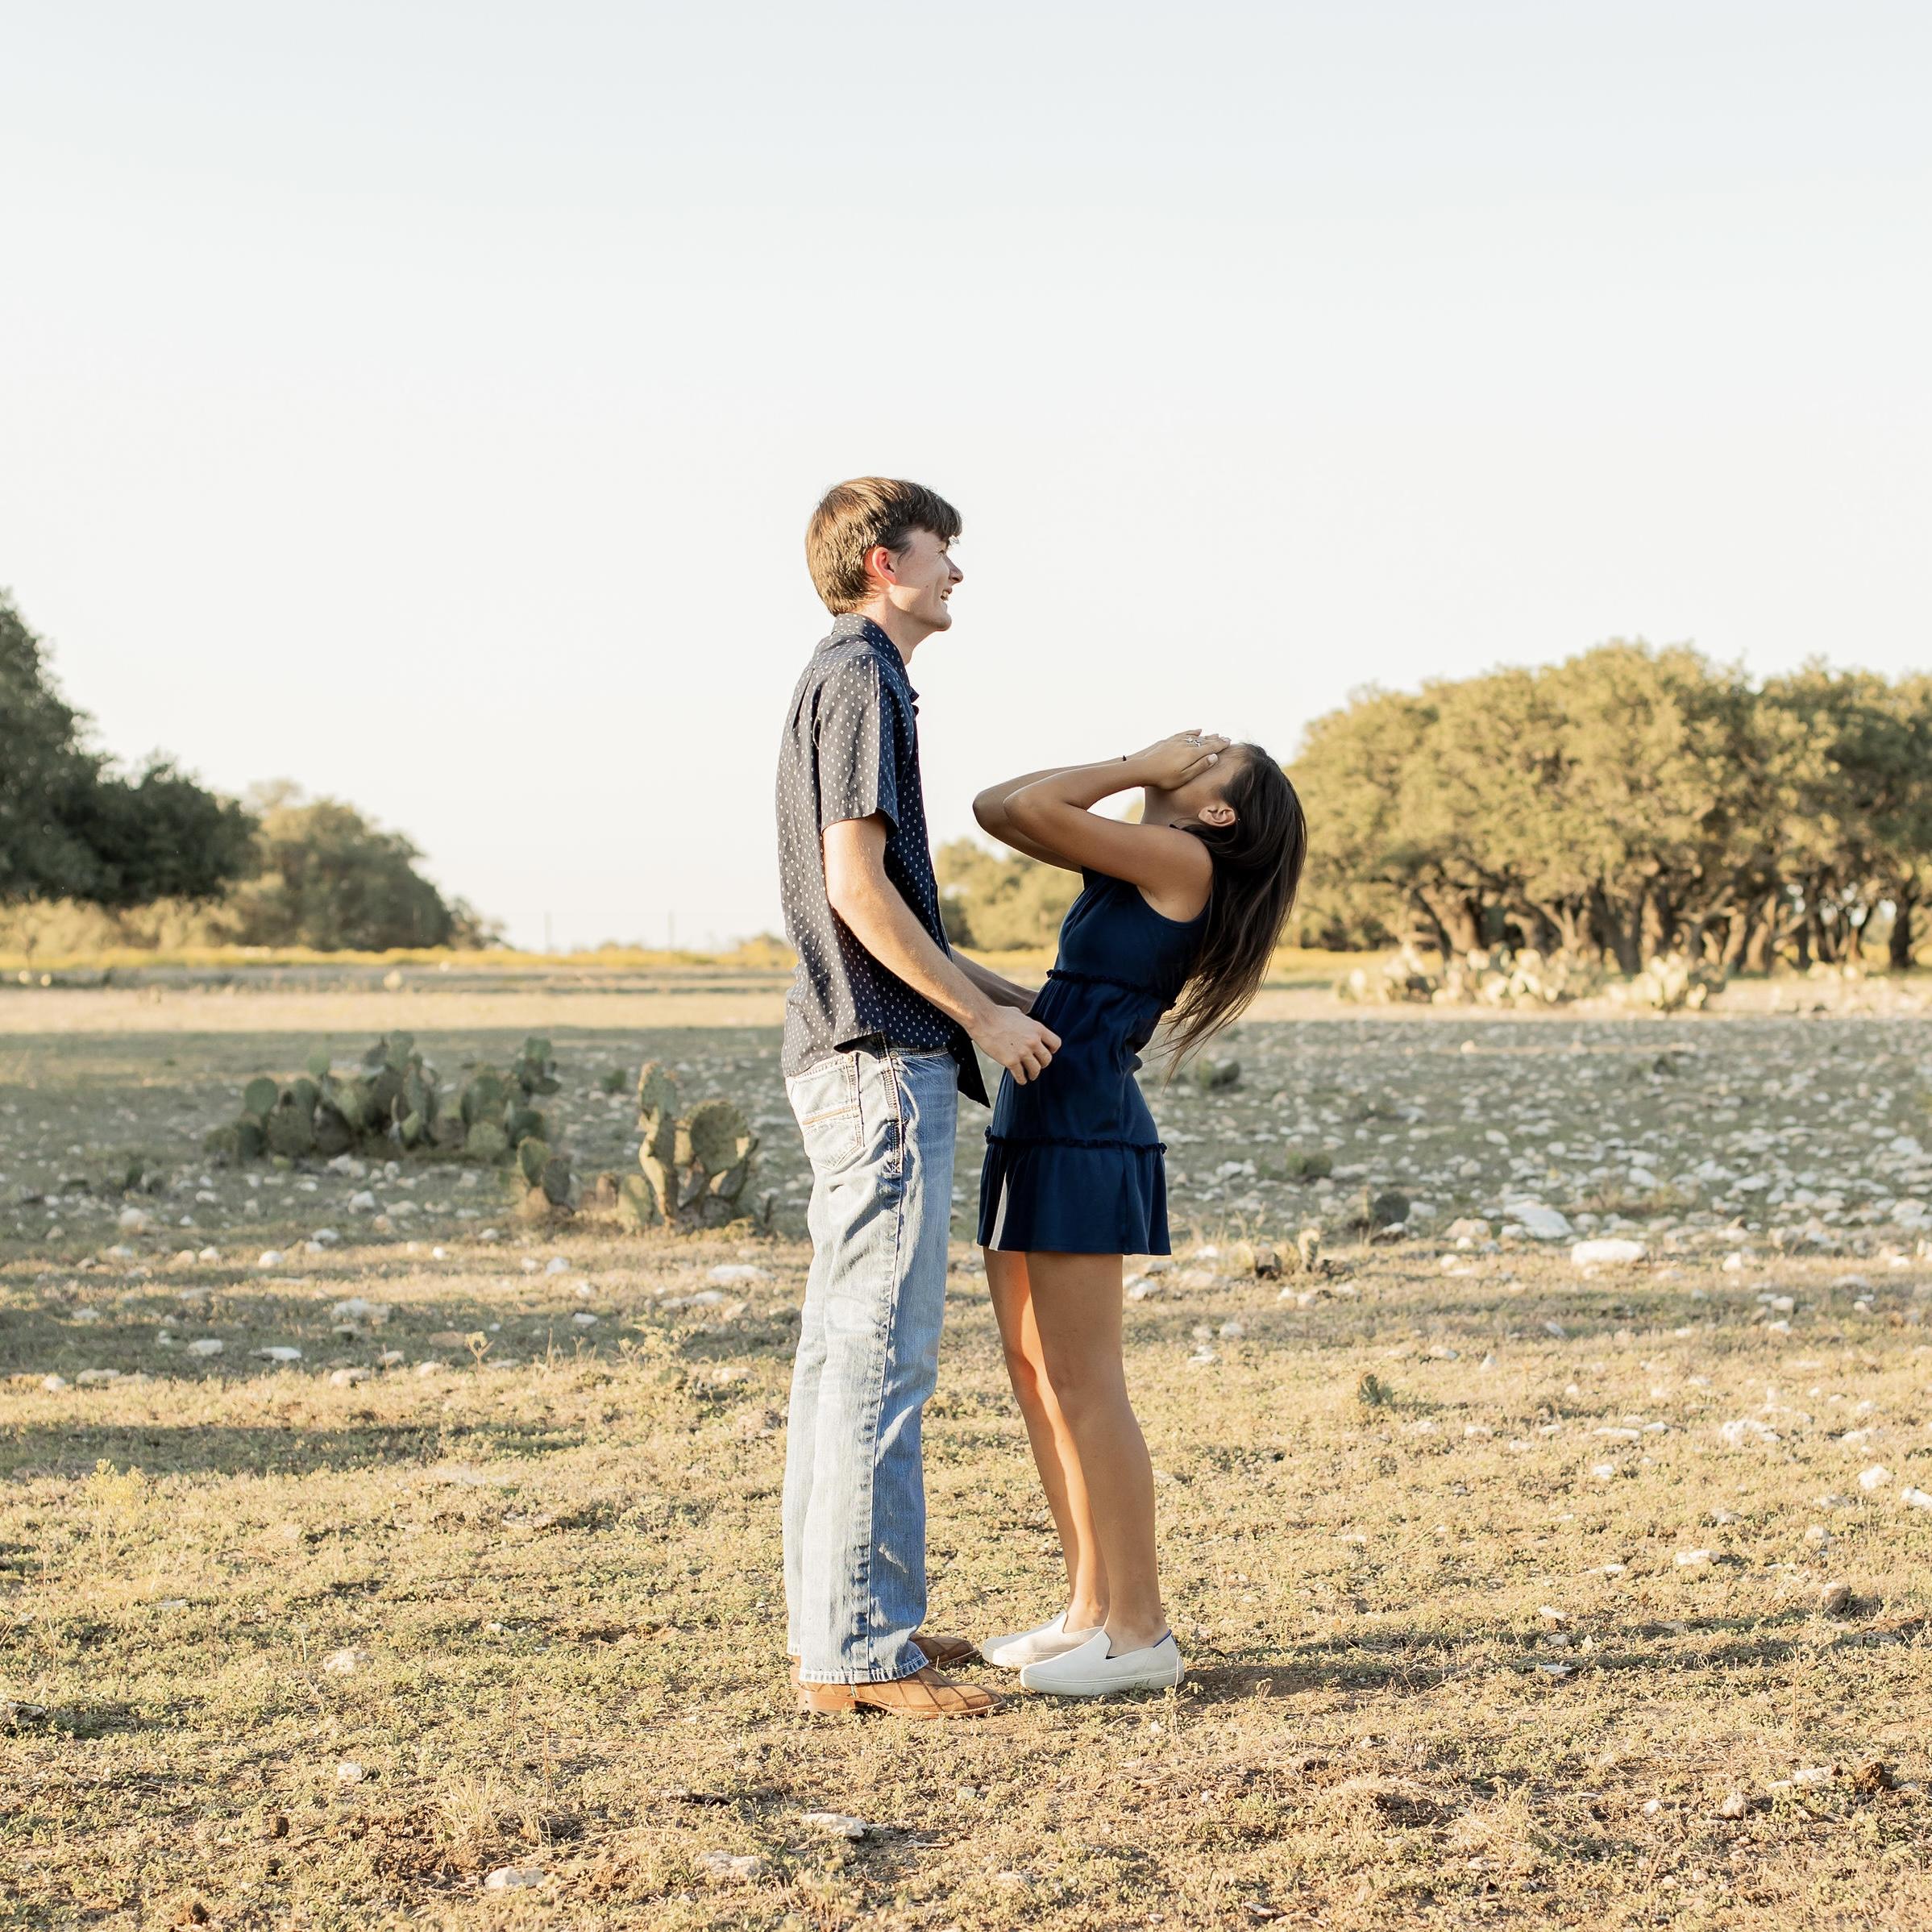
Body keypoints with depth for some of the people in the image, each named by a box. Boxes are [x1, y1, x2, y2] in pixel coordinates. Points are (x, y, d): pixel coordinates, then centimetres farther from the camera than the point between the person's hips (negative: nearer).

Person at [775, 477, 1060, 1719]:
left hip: (858, 1057, 11)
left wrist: (1007, 995, 22)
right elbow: (856, 884, -18)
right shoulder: (861, 679, -9)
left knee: (848, 1345, 12)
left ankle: (841, 1623, 19)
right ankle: (859, 1649, -8)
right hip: (882, 1060, -11)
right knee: (881, 1351, -10)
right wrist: (981, 1013, -12)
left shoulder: (851, 679, 22)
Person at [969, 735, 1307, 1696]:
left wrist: (1140, 767, -3)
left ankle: (1141, 1633, -2)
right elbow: (998, 810, 21)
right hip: (1034, 1124, 10)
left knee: (1083, 1388, -8)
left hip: (1085, 1134, -10)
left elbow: (1032, 809, -14)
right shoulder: (1129, 858, 17)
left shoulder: (1185, 860, -9)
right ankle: (1091, 1610, 19)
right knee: (1035, 1377, 12)